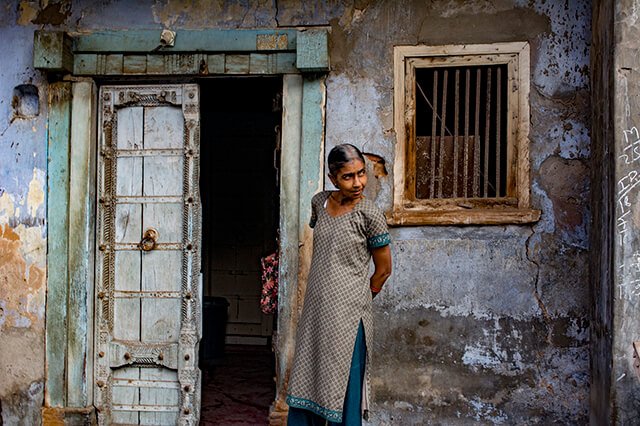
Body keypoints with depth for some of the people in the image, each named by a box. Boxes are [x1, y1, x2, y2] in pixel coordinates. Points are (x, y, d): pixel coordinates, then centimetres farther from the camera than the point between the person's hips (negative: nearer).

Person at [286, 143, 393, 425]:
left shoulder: (369, 214, -10)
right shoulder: (319, 202, 6)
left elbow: (383, 270, -2)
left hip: (347, 316, -6)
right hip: (314, 309, 6)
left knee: (344, 392, 0)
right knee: (304, 380, 12)